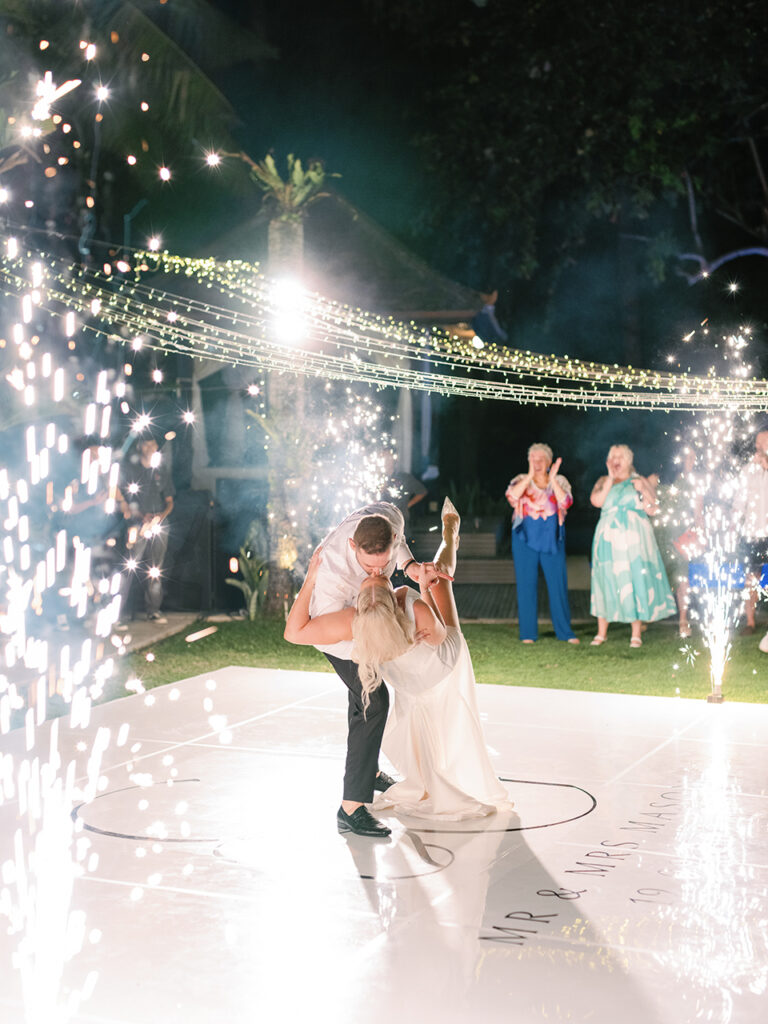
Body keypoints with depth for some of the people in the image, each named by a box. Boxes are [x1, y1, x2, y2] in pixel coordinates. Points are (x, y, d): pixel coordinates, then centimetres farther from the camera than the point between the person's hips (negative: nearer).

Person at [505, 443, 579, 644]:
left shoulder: (559, 481, 7)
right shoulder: (522, 480, 6)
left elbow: (566, 502, -11)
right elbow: (512, 497, -15)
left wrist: (552, 479, -16)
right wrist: (530, 476, -19)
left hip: (551, 539, 1)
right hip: (526, 538, -1)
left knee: (558, 584, 0)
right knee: (526, 584, 0)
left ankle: (565, 631, 10)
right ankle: (528, 633, 6)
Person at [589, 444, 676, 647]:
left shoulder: (639, 481, 10)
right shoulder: (603, 482, 14)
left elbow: (653, 510, 3)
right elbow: (597, 501, -7)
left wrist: (643, 490, -11)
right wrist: (611, 478, -6)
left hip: (634, 538, -1)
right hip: (609, 538, 2)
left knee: (635, 580, -5)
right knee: (606, 581, 1)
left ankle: (636, 635, -2)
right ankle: (601, 633, 8)